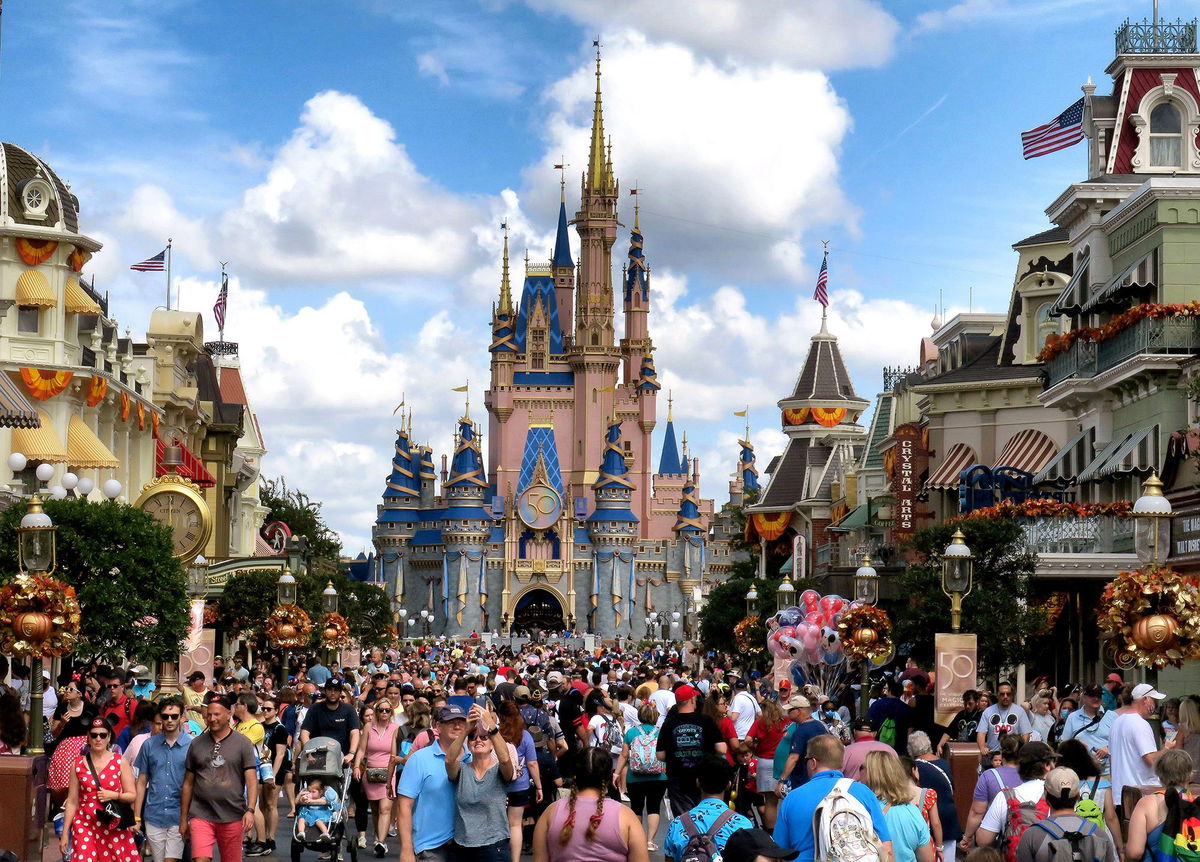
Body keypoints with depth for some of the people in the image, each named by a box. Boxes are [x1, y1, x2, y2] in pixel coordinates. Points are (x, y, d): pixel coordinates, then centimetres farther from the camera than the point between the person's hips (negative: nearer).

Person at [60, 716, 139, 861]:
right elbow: (72, 802, 8)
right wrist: (65, 834, 6)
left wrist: (114, 795, -13)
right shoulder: (79, 764, 6)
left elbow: (132, 795, 6)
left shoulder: (120, 763, 4)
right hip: (85, 826, 0)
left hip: (113, 827, 0)